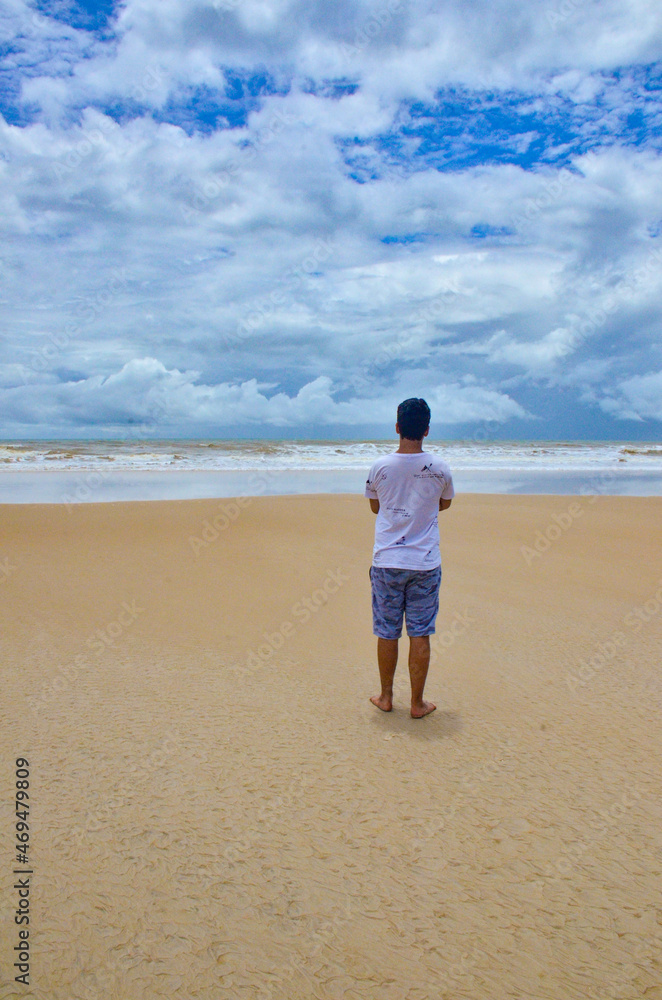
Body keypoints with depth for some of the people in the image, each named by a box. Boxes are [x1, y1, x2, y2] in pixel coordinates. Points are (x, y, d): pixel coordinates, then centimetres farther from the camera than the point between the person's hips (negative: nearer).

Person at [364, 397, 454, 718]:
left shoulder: (380, 466, -6)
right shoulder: (440, 469, -5)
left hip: (386, 562, 0)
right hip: (425, 562, 0)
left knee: (387, 633, 11)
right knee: (420, 635, 8)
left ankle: (386, 697, 25)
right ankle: (417, 703, 17)